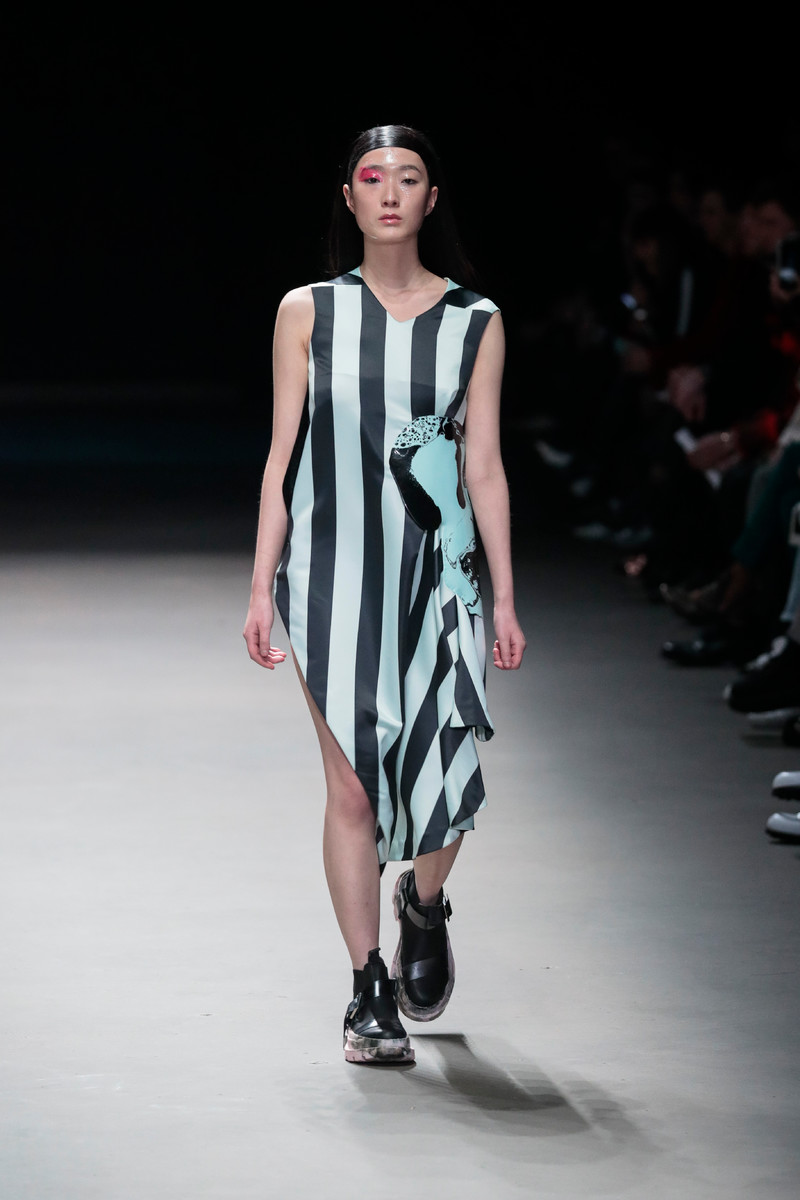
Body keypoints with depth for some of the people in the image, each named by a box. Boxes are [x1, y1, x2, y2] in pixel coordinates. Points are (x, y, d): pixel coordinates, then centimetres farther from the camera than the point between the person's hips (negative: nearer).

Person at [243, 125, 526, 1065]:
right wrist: (261, 587, 2)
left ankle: (423, 907, 27)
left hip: (434, 571, 1)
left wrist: (505, 599, 3)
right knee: (351, 784, -2)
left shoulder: (475, 322, 5)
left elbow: (484, 467, 6)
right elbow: (282, 457, 6)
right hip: (333, 569, 0)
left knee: (444, 775, -7)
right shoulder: (309, 312, 4)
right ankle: (370, 993, 9)